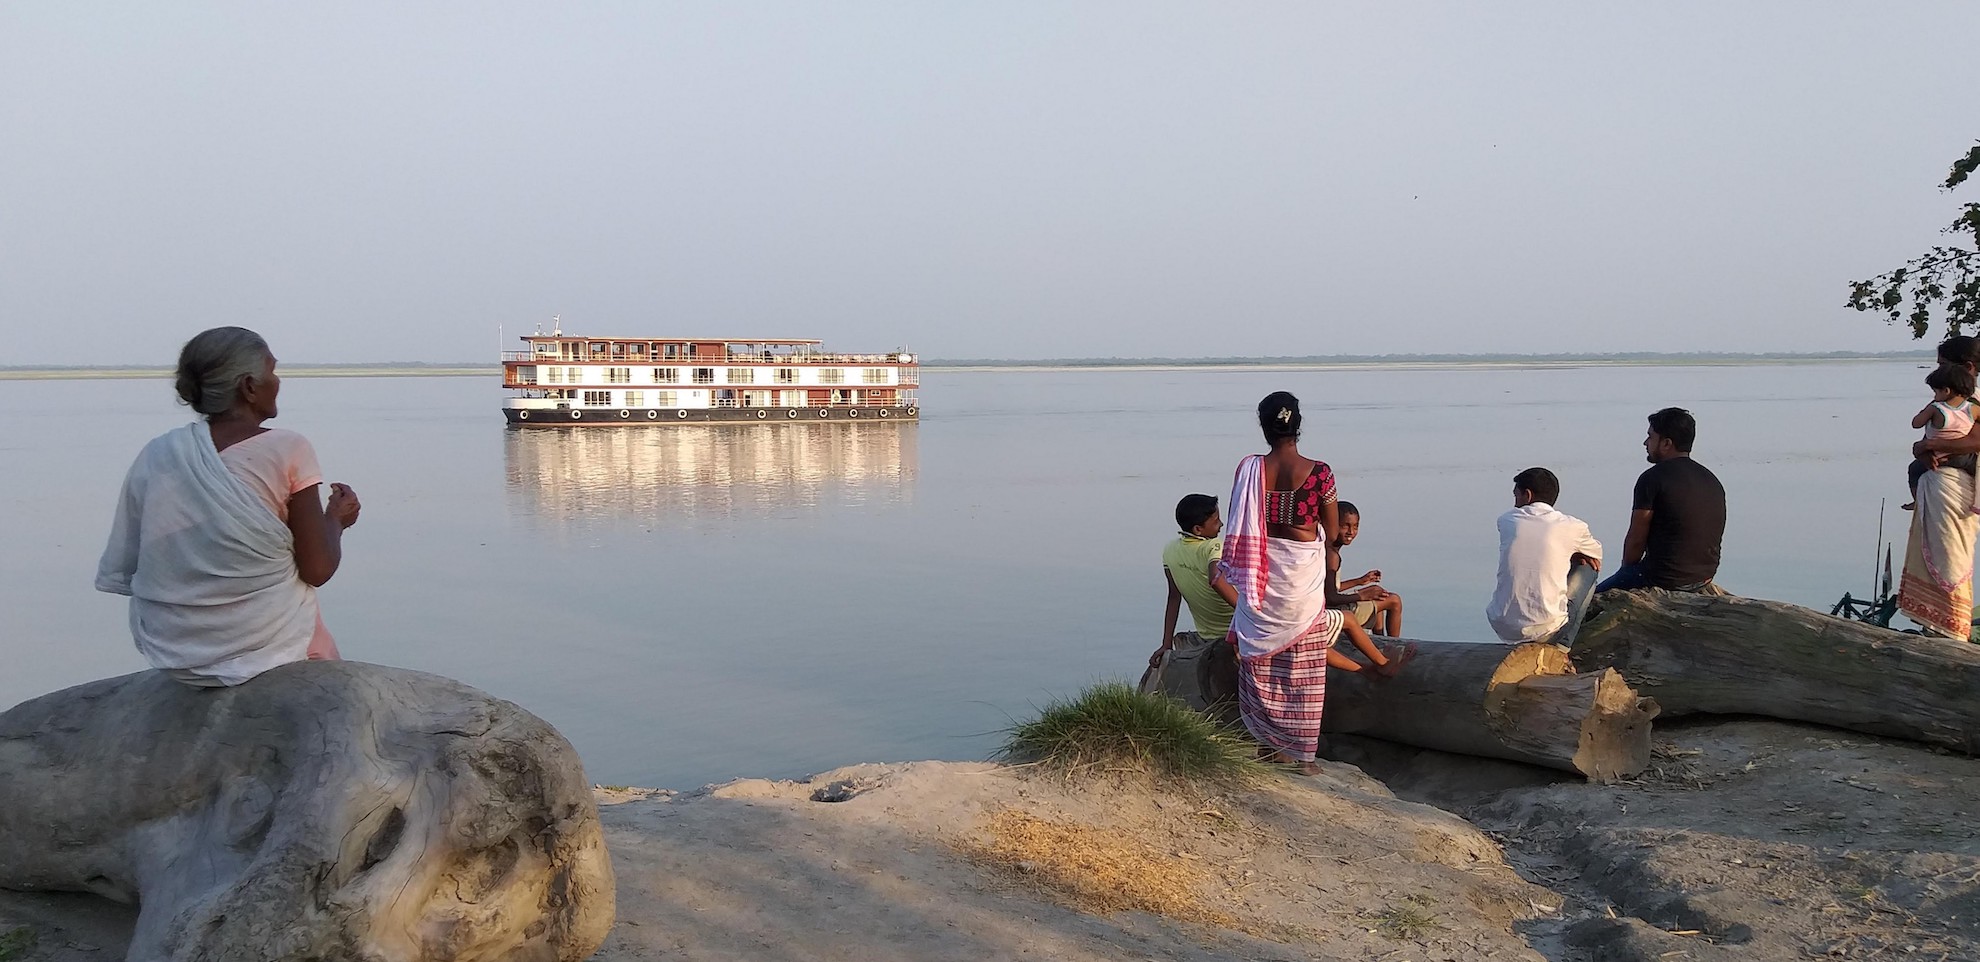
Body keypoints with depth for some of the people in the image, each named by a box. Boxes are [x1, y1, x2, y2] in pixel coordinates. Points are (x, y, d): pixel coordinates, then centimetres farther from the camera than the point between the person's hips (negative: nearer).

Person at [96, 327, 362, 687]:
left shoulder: (154, 456, -1)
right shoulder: (287, 450, -13)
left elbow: (116, 573, 0)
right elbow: (317, 570, -11)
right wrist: (336, 519, 8)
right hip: (269, 650, -4)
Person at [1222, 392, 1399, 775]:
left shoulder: (1249, 468, -8)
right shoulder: (1319, 472, -12)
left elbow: (1237, 527, -1)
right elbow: (1332, 532, -3)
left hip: (1261, 570, 1)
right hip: (1304, 571, -1)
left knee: (1263, 659, 14)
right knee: (1302, 664, 10)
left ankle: (1270, 744, 21)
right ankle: (1301, 753, 15)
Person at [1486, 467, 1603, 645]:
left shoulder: (1506, 521, 4)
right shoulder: (1572, 526, -2)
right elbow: (1597, 553, 20)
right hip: (1545, 631, -3)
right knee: (1587, 566, 19)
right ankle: (1563, 643, 14)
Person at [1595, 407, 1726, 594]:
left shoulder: (1652, 478, -13)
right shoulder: (1713, 480, 10)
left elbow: (1636, 540, -11)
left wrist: (1627, 569, 9)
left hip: (1664, 580, -8)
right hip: (1704, 579, 8)